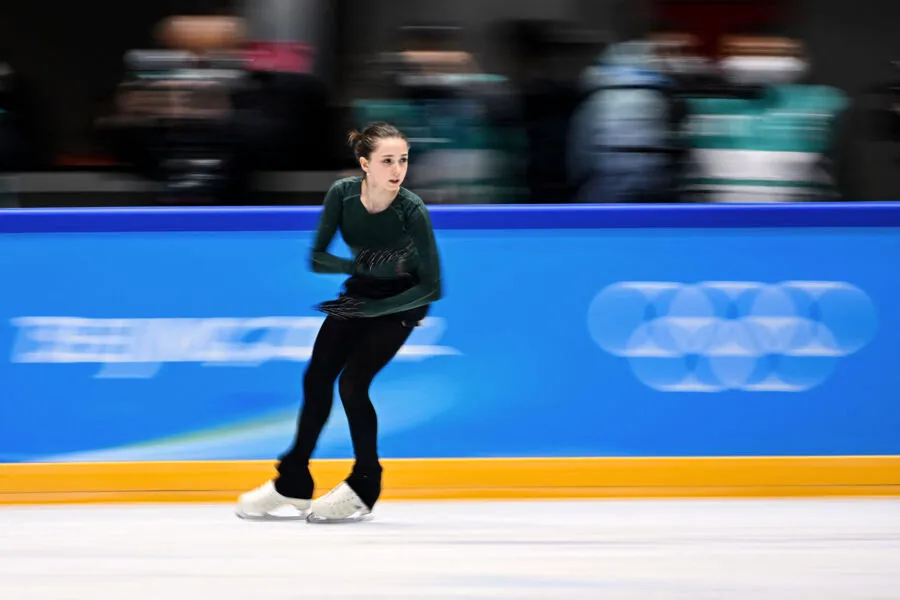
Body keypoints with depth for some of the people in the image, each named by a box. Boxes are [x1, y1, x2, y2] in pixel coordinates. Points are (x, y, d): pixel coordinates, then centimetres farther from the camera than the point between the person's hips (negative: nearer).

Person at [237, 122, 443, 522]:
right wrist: (362, 265, -34)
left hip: (403, 299, -4)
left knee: (352, 381, -16)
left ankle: (364, 488, 2)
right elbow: (317, 259, -15)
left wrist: (368, 309, -29)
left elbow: (431, 287, -25)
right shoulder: (342, 195, -22)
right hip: (362, 290, 4)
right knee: (317, 378, 1)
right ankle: (293, 482, 17)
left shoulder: (413, 211, -31)